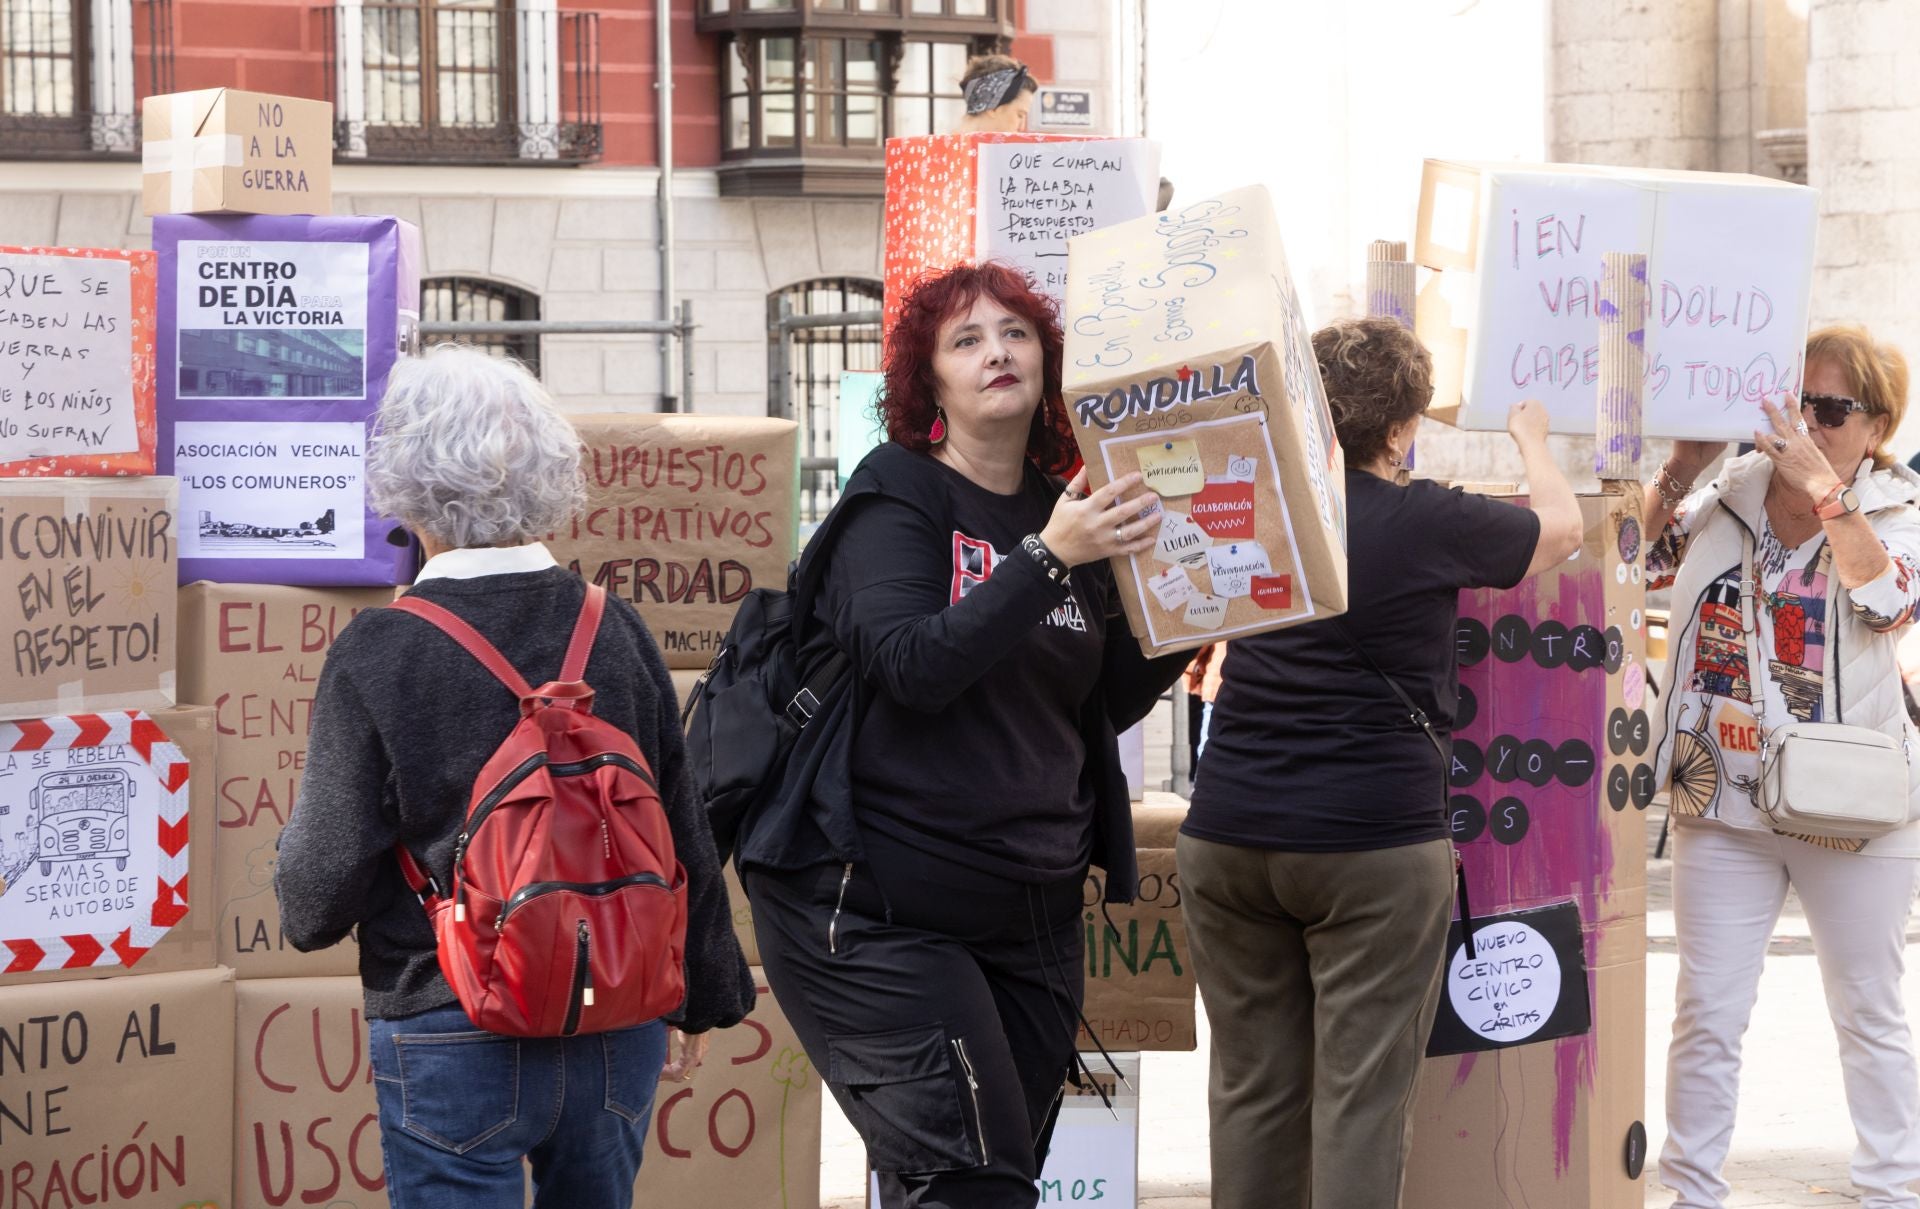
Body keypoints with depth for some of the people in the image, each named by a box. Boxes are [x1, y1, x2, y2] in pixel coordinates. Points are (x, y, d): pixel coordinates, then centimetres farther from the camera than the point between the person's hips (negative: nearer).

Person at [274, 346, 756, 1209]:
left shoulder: (375, 655, -12)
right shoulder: (615, 631, -1)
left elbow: (322, 888, -10)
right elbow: (686, 837, 6)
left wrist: (305, 905, 14)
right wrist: (704, 999, 20)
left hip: (451, 1037, -4)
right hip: (619, 1030, 4)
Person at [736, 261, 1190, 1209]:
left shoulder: (1069, 513, 11)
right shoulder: (897, 499, -5)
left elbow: (1109, 704, 17)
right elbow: (914, 668, -21)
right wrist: (1047, 560, -27)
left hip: (1031, 911, 6)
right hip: (880, 909, -6)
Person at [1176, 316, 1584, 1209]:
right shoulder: (1428, 523, -7)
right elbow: (1561, 529, 12)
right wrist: (1533, 440, 32)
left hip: (1228, 835, 5)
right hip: (1372, 845, -4)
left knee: (1251, 1087, 9)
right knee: (1362, 1094, -2)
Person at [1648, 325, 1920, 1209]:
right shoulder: (1726, 498, 2)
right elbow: (1634, 558, 0)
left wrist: (1822, 487, -27)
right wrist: (1682, 468, -11)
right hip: (1721, 804, 2)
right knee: (1707, 1014, 5)